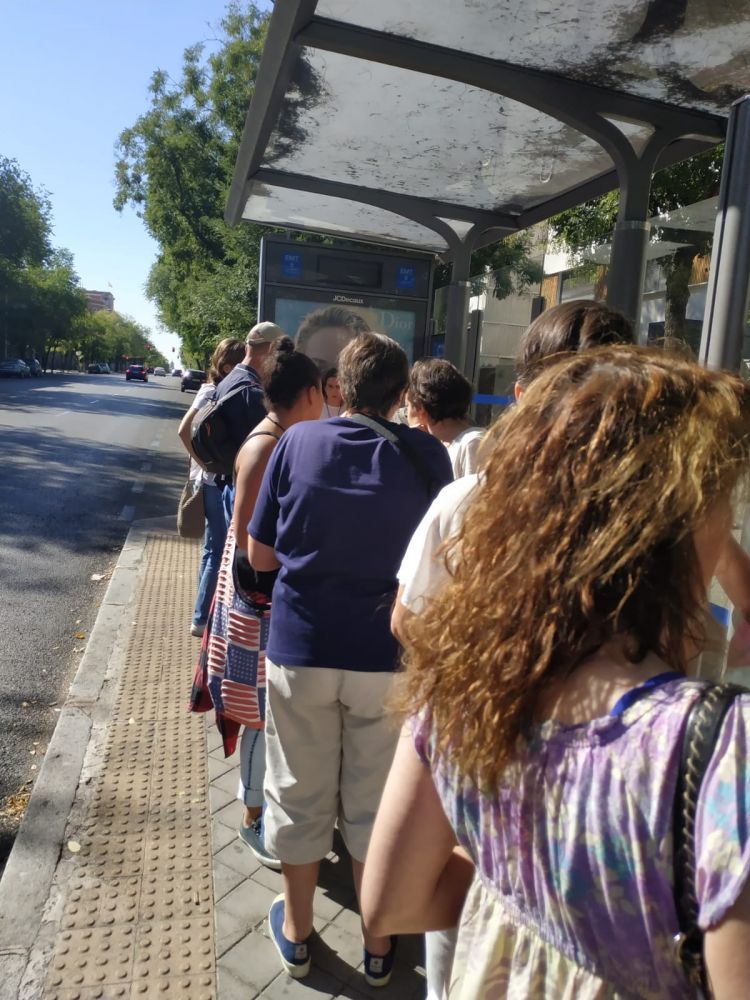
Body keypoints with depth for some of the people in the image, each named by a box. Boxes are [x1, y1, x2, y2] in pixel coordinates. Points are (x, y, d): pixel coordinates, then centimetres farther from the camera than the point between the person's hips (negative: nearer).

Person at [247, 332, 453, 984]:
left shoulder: (297, 443, -7)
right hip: (385, 658, 0)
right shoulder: (427, 455, -8)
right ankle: (379, 944, 38)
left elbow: (260, 555, -3)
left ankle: (296, 931, 41)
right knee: (378, 801, 17)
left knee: (300, 795, 19)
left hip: (300, 648, 1)